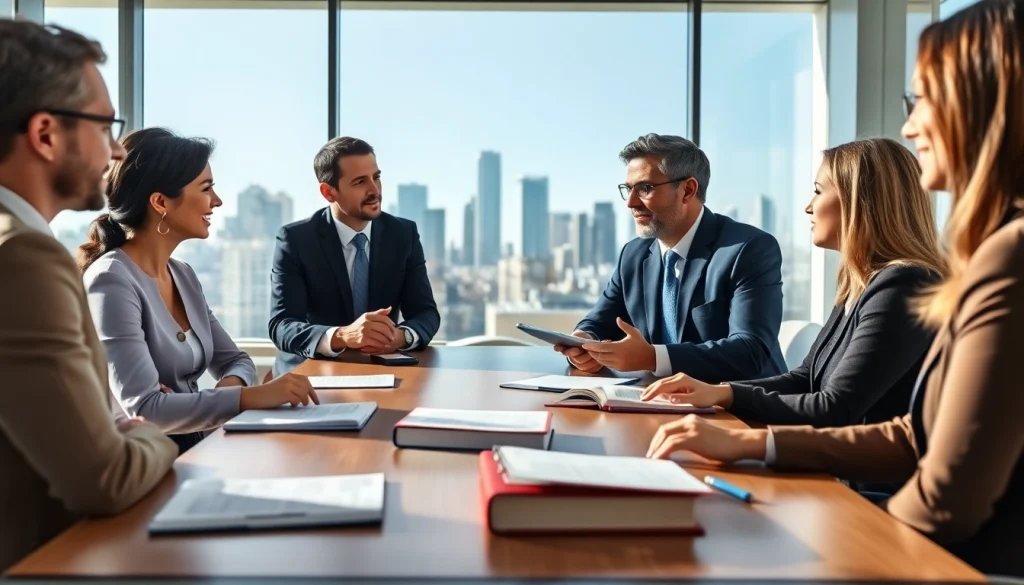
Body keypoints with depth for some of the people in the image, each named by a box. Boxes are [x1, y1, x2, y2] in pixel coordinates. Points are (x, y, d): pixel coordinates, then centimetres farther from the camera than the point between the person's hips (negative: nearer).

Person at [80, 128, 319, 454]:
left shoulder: (182, 275, 7)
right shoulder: (112, 281, -18)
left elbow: (234, 361, 11)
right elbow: (142, 409, -24)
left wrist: (230, 385, -10)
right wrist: (252, 396, -27)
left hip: (196, 449, 7)